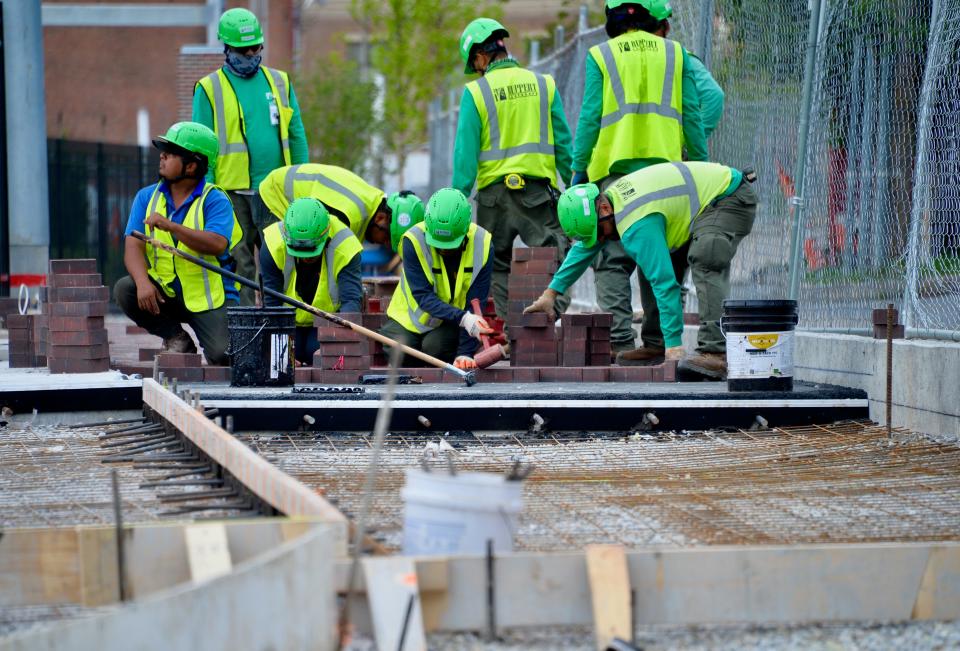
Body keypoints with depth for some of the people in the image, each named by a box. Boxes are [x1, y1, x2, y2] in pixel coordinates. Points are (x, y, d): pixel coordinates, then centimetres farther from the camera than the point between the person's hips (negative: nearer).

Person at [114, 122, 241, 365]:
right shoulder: (147, 197, 4)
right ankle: (176, 338, -1)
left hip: (209, 298, -4)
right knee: (124, 290, -23)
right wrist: (143, 282, -27)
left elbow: (217, 245, -26)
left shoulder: (215, 200, -9)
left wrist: (172, 227, -36)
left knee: (222, 356, -26)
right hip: (166, 292, 4)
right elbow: (133, 246, -7)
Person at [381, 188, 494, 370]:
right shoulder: (414, 241, -25)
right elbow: (423, 296, -29)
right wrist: (462, 317, -44)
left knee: (435, 345, -29)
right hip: (412, 317, 0)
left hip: (450, 325, 0)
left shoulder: (482, 244, -21)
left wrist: (466, 353, -26)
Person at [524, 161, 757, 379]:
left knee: (705, 263, -33)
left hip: (729, 199, -11)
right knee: (649, 262, 12)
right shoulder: (609, 197, 0)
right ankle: (656, 345, 15)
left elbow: (664, 282, -33)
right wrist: (551, 293, 17)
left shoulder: (637, 226, -30)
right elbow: (584, 248, 16)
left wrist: (674, 345, -33)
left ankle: (715, 353, -42)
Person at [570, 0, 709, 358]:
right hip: (665, 167, 2)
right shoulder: (676, 54, 11)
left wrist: (578, 168, 4)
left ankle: (619, 339, -14)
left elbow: (590, 117, 0)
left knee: (612, 258, -3)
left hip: (615, 168, -2)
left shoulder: (599, 56, 6)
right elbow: (692, 116, 8)